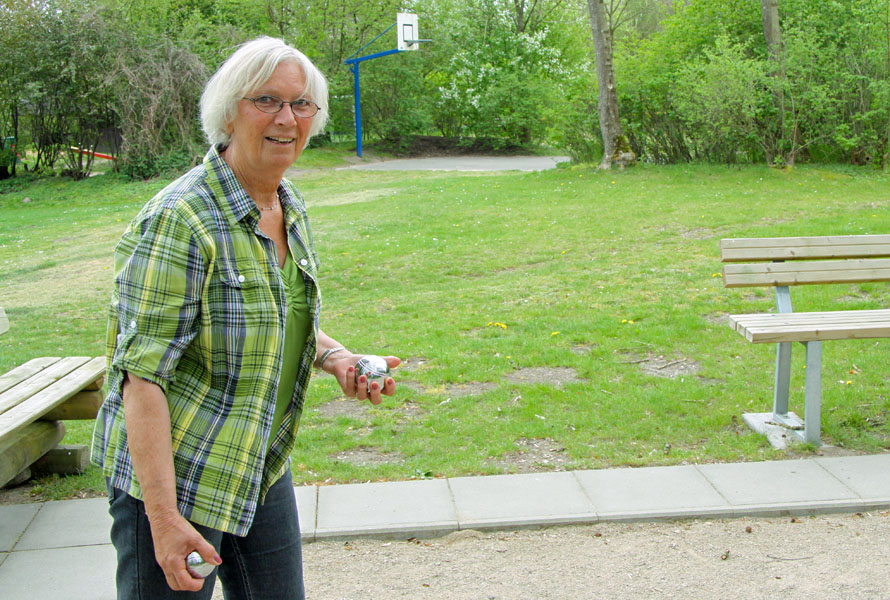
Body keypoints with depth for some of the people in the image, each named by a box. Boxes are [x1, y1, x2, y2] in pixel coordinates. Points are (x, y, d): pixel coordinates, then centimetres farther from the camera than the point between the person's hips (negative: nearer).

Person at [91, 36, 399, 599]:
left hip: (262, 466, 8)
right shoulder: (180, 221, -22)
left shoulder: (290, 207, 4)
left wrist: (338, 359, -2)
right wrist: (164, 520, -25)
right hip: (173, 477, -8)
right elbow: (143, 377, -24)